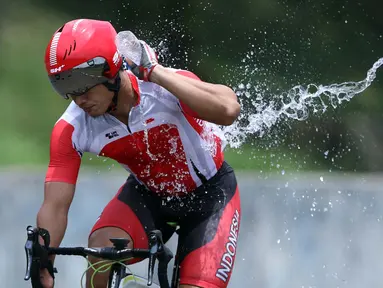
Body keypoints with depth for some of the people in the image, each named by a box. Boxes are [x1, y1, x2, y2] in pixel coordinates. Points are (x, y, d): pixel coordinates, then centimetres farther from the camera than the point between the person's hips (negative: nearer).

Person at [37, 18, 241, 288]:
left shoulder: (168, 86, -32)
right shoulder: (71, 129, -22)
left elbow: (228, 109, -51)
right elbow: (55, 206, -20)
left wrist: (153, 72, -47)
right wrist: (42, 266, -35)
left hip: (209, 194, -2)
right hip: (148, 193, 3)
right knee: (102, 246, -27)